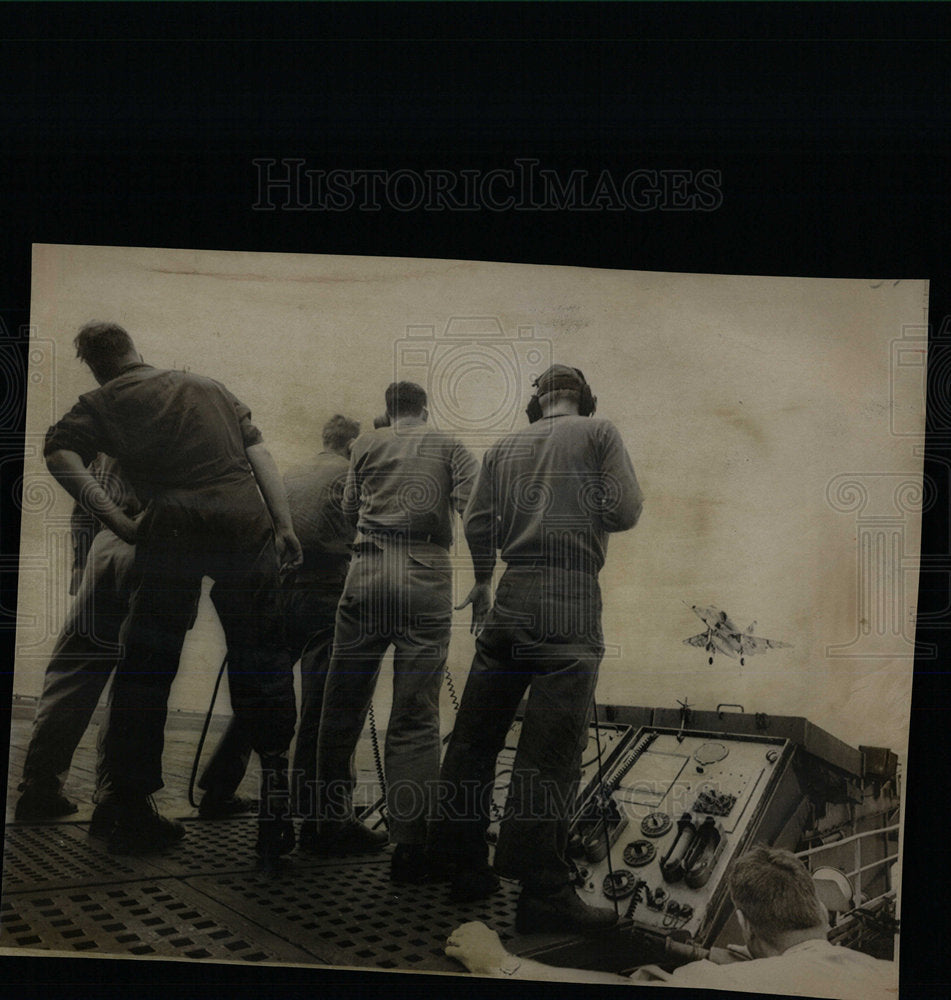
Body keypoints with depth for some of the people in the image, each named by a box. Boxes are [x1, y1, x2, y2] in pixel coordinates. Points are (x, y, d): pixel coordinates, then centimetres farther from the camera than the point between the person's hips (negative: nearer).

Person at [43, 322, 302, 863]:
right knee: (260, 660, 13)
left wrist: (118, 521, -5)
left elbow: (60, 453, -3)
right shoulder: (210, 386, 23)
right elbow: (258, 451, 12)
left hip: (174, 530, -2)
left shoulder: (104, 402, 14)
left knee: (146, 670, 11)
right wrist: (284, 524, 6)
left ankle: (130, 806, 19)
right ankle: (277, 774, 11)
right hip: (247, 523, 2)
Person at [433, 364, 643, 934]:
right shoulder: (598, 433, 5)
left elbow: (478, 527, 11)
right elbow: (625, 511, -4)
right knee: (553, 747, -5)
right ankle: (543, 892, -2)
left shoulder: (505, 446, 15)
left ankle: (466, 868, 20)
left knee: (477, 736, 11)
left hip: (510, 599, 5)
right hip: (569, 599, -4)